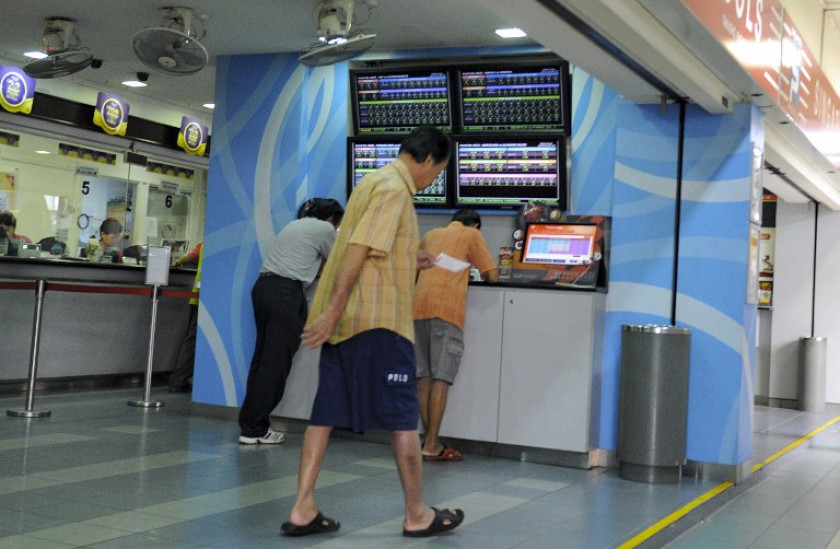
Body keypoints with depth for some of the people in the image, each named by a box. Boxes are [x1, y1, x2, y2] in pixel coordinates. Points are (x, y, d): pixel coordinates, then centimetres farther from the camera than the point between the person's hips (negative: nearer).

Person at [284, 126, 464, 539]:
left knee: (327, 412, 8)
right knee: (402, 415, 1)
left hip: (345, 317, 9)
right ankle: (417, 515, 11)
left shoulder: (376, 181, 19)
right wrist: (332, 311, -23)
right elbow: (358, 249, -20)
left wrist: (410, 262, 26)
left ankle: (303, 510, 8)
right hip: (377, 318, -9)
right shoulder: (394, 187, -11)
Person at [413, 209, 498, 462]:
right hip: (446, 307, -5)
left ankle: (429, 440, 10)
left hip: (419, 305, 5)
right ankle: (431, 445, -5)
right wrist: (475, 270, 28)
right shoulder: (472, 235, 12)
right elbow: (492, 275, 7)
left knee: (423, 377, 7)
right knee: (441, 378, -4)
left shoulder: (431, 235, 26)